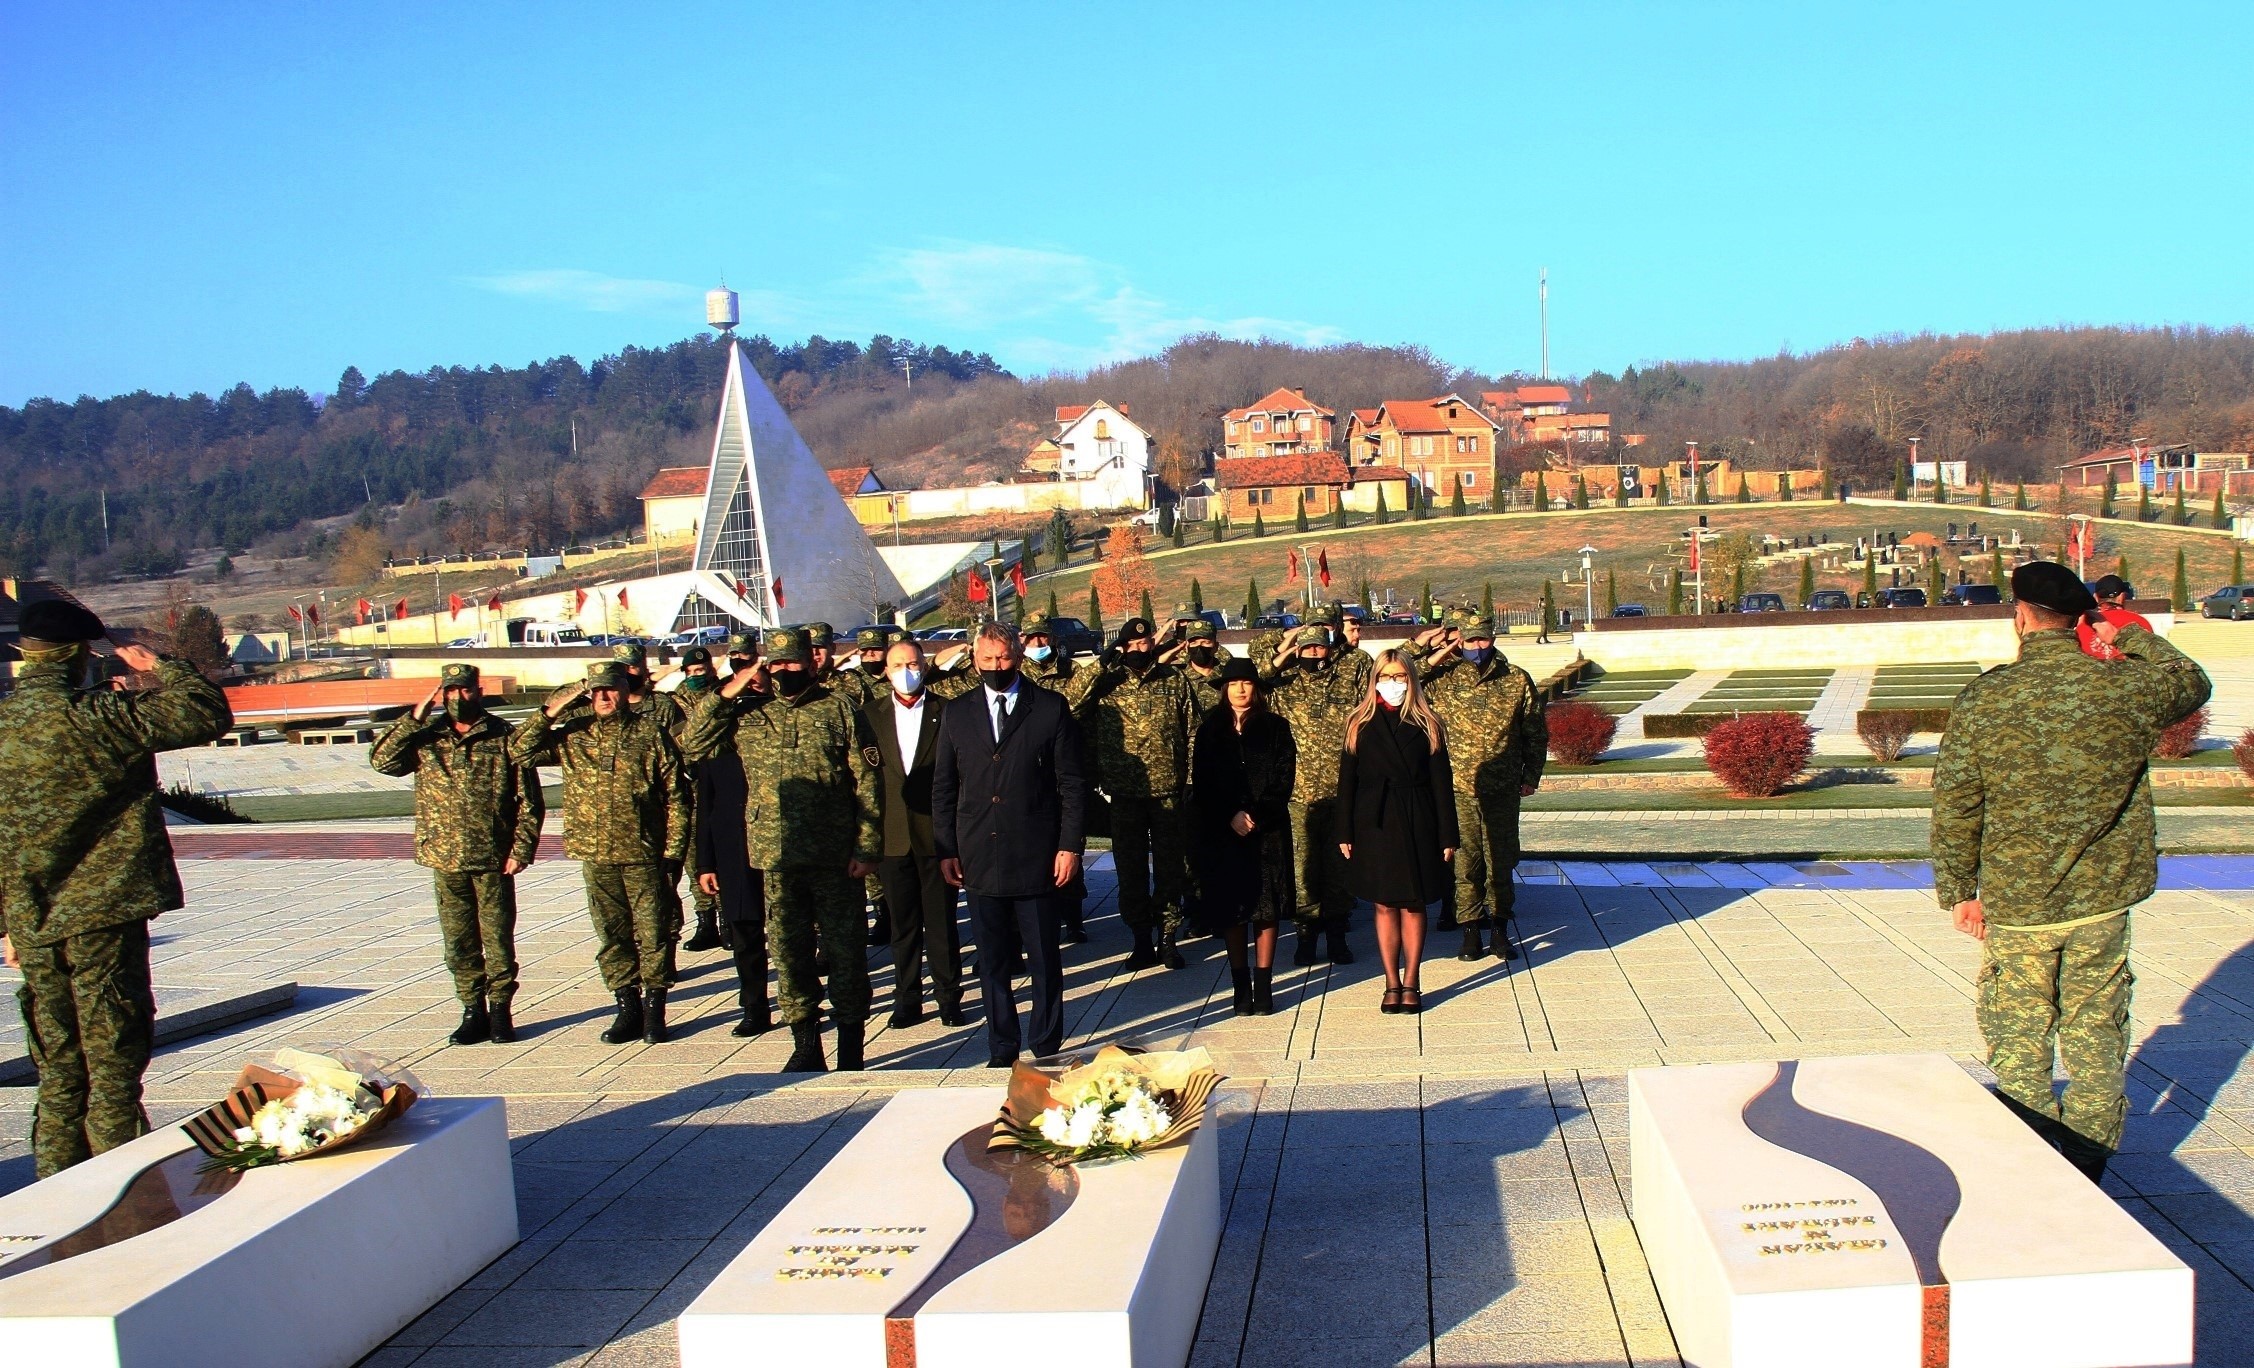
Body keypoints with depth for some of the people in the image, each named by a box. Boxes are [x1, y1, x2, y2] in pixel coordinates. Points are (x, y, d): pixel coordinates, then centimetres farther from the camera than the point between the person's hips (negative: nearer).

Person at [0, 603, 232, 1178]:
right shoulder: (96, 717, -14)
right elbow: (208, 714, -15)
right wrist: (161, 667, 2)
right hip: (102, 915, -6)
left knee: (58, 1073, 16)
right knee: (114, 1068, 1)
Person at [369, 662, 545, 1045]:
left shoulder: (504, 737, -2)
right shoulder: (426, 738, 6)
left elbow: (529, 800, -2)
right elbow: (382, 760, -6)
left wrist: (522, 849, -9)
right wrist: (414, 719, -10)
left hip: (493, 858, -3)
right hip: (445, 858, 3)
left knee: (498, 937, 3)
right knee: (458, 941, 9)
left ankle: (500, 1011, 15)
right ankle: (473, 1012, 20)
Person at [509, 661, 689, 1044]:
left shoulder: (650, 734, -1)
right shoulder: (572, 736, 6)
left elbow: (676, 796, -1)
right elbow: (519, 752, 0)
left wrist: (673, 850, -5)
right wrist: (549, 714, -8)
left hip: (644, 854, -3)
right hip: (595, 855, 3)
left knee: (653, 932, 3)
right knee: (611, 935, 10)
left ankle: (654, 1009, 14)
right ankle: (627, 1008, 20)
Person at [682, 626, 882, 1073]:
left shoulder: (839, 710, 1)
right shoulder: (746, 714, 8)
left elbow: (866, 783, -1)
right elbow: (695, 746, 4)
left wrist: (867, 846, -7)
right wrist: (723, 696, -3)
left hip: (834, 857, -2)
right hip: (775, 856, 3)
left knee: (844, 951, 3)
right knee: (788, 953, 8)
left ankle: (850, 1048, 14)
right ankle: (806, 1046, 19)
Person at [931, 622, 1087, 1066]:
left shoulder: (1051, 708, 1)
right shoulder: (957, 714, 9)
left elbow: (1071, 783, 0)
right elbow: (943, 789, 11)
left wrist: (1069, 845, -6)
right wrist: (945, 850, 5)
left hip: (1036, 857, -2)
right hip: (979, 858, 2)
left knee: (1044, 957, 5)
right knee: (992, 960, 8)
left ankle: (1047, 1047, 19)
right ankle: (1002, 1049, 20)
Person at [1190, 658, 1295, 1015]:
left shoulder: (1276, 728, 5)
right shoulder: (1210, 730, 8)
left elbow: (1283, 780, -2)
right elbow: (1201, 782, 1)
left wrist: (1256, 817, -13)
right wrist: (1231, 816, -11)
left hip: (1268, 830, -1)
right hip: (1222, 831, 1)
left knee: (1266, 908, -1)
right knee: (1231, 909, 3)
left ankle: (1263, 986, 5)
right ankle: (1240, 986, 11)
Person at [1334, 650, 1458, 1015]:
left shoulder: (1427, 725, 3)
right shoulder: (1360, 725, 5)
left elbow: (1441, 782, 1)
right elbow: (1347, 780, 4)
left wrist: (1447, 836, -3)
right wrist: (1344, 832, -1)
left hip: (1417, 824, 0)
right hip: (1374, 824, 1)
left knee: (1413, 905, 5)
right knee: (1385, 906, 5)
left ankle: (1410, 984, 13)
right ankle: (1392, 985, 12)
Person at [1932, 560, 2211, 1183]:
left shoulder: (1981, 699, -11)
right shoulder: (2127, 686, -7)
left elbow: (1954, 806, -7)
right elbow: (2193, 683, 17)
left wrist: (1959, 890, 4)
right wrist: (2132, 636, 25)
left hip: (2013, 905, -2)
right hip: (2102, 899, 2)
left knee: (2018, 1041, 11)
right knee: (2095, 1034, 14)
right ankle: (2086, 1175, 23)